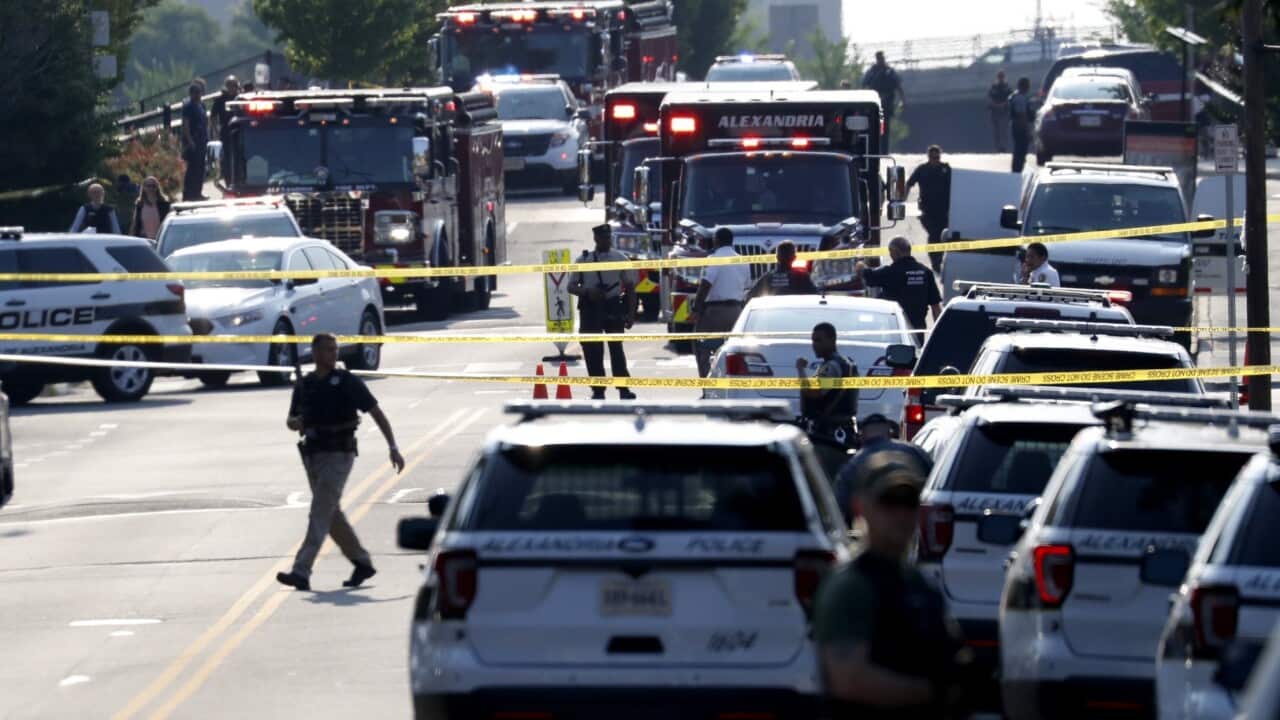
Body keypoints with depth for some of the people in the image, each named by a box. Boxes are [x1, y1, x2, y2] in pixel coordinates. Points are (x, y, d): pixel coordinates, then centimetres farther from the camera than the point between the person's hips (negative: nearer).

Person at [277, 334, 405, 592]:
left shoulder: (348, 382, -4)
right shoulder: (304, 385, 10)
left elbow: (377, 413, -1)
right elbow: (291, 420, 20)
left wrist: (393, 448, -6)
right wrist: (295, 422, -5)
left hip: (338, 456, -6)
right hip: (313, 455, 6)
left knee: (320, 514, -13)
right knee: (331, 515, 13)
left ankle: (301, 572, -20)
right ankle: (362, 563, 27)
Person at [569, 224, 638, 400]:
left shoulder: (620, 259, 5)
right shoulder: (584, 260, 6)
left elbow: (630, 287, 8)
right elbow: (572, 287, 8)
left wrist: (631, 313, 1)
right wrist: (587, 291, -14)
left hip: (614, 308, -1)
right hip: (590, 308, 1)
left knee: (616, 348, -1)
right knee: (592, 350, -2)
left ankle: (623, 388, 2)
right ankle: (598, 390, 4)